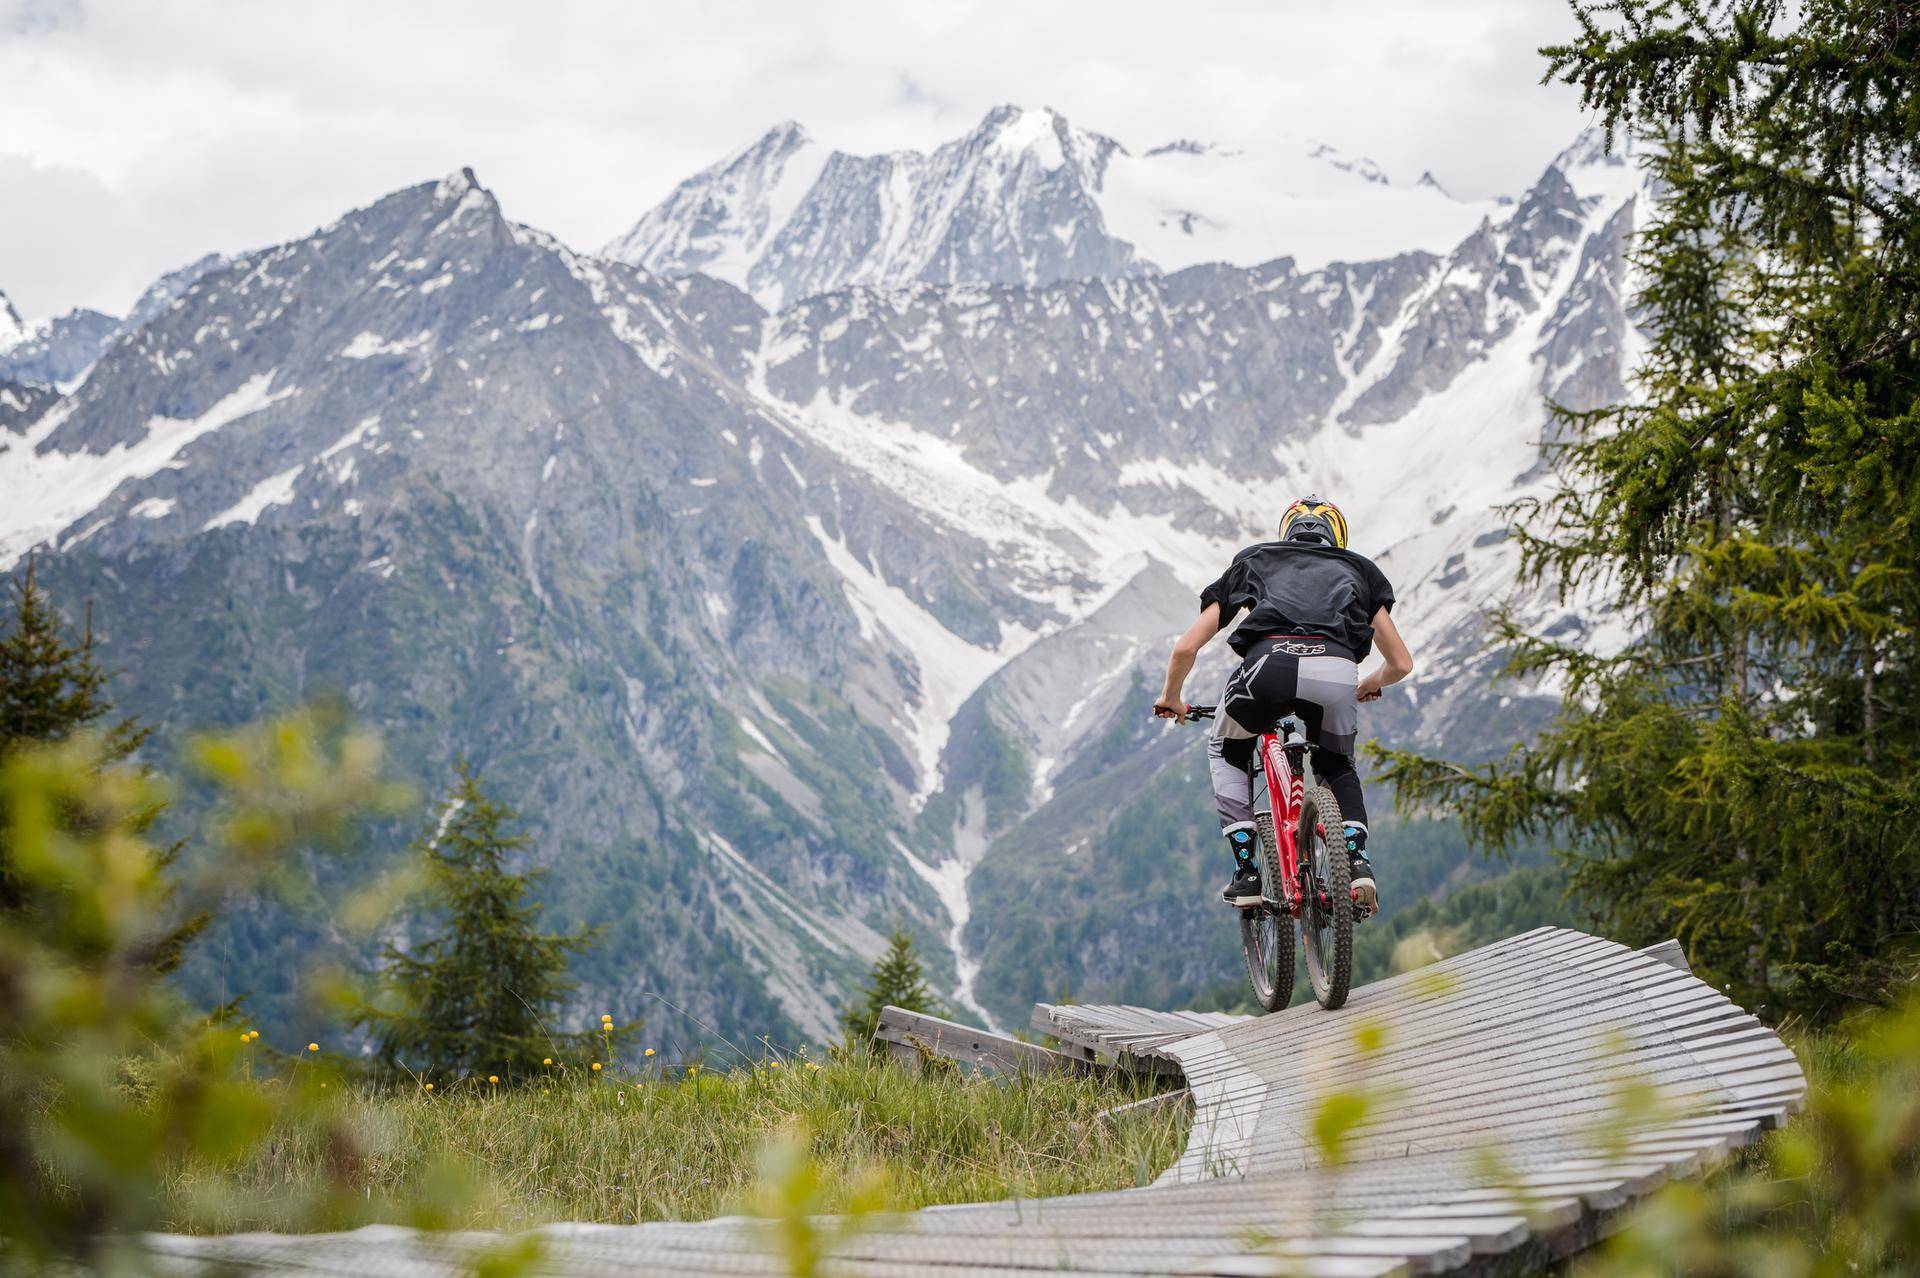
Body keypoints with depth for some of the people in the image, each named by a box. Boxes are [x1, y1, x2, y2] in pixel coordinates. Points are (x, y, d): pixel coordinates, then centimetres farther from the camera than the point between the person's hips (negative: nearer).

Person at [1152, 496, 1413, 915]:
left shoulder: (1254, 560, 35)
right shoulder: (1357, 569, 37)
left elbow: (1186, 648, 30)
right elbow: (1401, 663, 38)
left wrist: (1171, 699, 50)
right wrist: (1370, 685, 61)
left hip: (1270, 662, -1)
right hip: (1337, 672, 1)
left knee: (1227, 752, 30)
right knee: (1337, 766, 33)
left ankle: (1246, 872, 18)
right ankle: (1358, 861, 10)